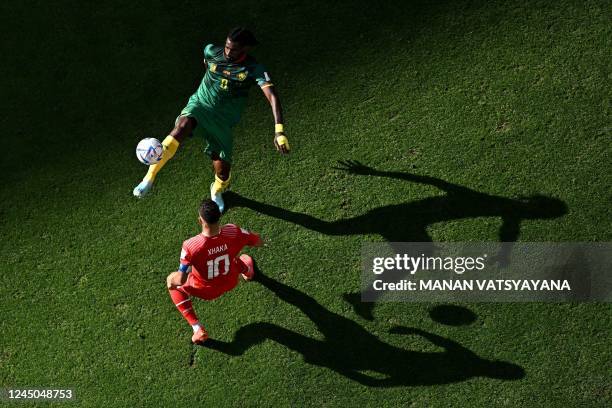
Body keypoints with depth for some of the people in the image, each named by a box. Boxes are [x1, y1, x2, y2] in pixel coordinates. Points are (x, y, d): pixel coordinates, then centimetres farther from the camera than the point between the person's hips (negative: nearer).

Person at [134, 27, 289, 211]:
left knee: (222, 170, -3)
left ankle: (217, 191, 40)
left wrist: (279, 131, -40)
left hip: (223, 121, 0)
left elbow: (272, 97, -27)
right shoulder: (211, 51, -7)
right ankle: (149, 177, -36)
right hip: (200, 106, 0)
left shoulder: (254, 69, -16)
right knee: (183, 124, -36)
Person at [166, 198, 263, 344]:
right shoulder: (233, 232, -31)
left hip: (206, 291, -3)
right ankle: (249, 274, 74)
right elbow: (258, 242, -11)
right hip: (231, 283, 3)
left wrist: (171, 279, -8)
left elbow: (181, 280, -31)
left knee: (174, 285, 25)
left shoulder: (190, 246, -39)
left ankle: (198, 329, 17)